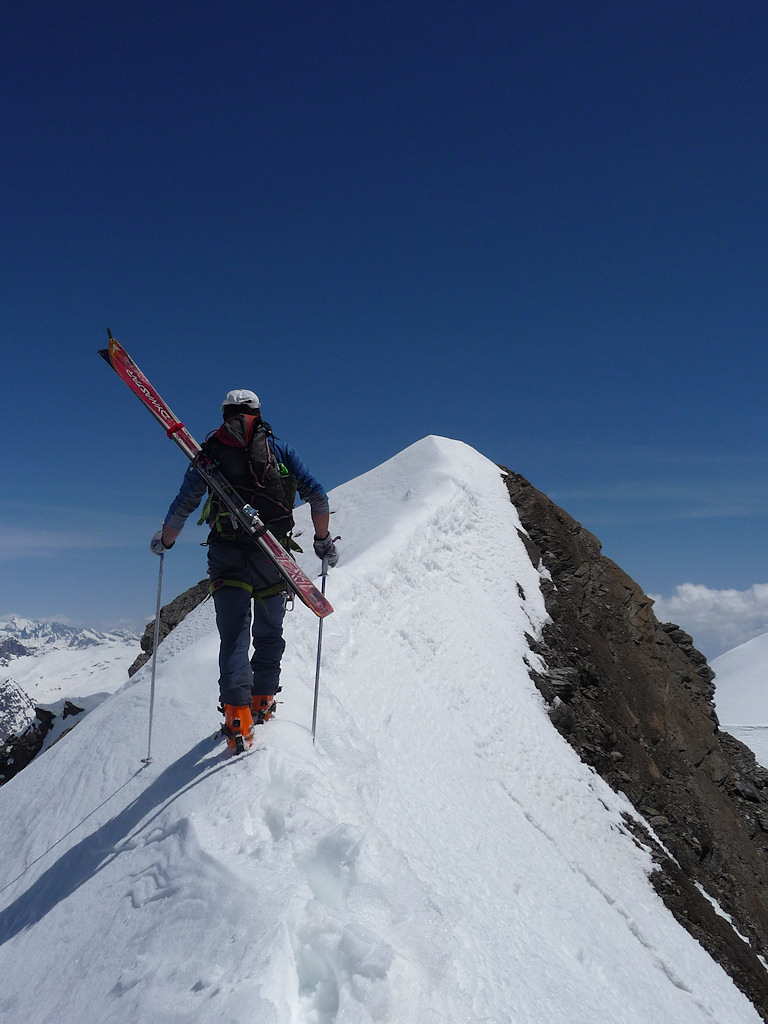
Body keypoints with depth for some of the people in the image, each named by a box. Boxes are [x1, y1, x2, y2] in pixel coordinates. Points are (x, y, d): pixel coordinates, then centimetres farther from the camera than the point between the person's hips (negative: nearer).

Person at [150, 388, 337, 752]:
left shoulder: (209, 452, 8)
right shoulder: (278, 448, 8)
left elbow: (182, 506, 10)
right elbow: (317, 496, 2)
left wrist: (163, 542, 26)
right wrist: (323, 540, 13)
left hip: (228, 558, 0)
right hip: (273, 556, 1)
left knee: (234, 637, -1)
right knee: (269, 634, 18)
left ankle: (238, 718, -13)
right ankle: (262, 703, 21)